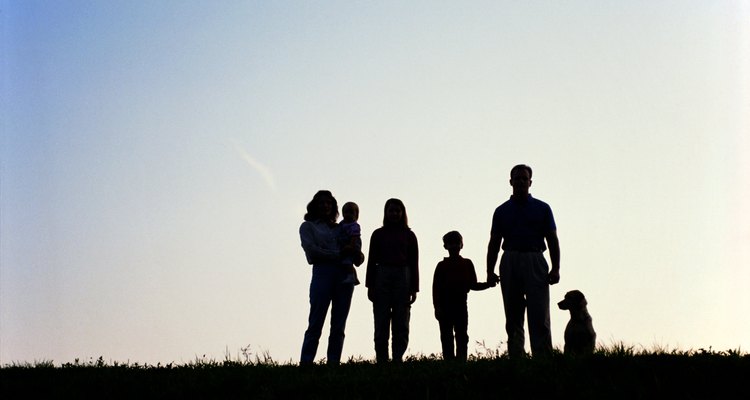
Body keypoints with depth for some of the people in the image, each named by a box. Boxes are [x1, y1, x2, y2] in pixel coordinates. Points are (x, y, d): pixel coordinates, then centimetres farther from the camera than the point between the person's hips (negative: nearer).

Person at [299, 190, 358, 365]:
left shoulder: (339, 228, 22)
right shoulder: (308, 226, 12)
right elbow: (311, 249, -4)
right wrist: (338, 255, -9)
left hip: (344, 275, 4)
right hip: (323, 271, -4)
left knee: (339, 326, -1)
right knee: (315, 324, -11)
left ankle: (333, 363, -1)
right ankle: (305, 363, -12)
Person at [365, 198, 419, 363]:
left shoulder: (409, 235, 11)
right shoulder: (378, 234, 10)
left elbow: (414, 263, 8)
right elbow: (372, 260, 7)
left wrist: (414, 289, 1)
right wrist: (370, 286, -2)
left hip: (403, 276, 1)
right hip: (382, 275, -1)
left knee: (401, 324, -2)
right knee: (381, 323, -4)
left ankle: (398, 360, -1)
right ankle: (381, 360, -4)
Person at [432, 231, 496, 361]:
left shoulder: (467, 264, 10)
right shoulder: (442, 266, 3)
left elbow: (473, 285, 13)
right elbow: (436, 288, -1)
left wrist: (488, 284, -2)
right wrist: (437, 307, -10)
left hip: (461, 304, 2)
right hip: (445, 305, -2)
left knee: (462, 336, 1)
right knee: (446, 336, -2)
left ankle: (461, 360, 2)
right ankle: (449, 360, -1)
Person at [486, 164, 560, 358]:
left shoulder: (542, 208, 9)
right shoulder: (502, 211, 13)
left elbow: (552, 240, 6)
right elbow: (494, 244, 12)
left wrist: (555, 268, -5)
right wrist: (490, 271, 2)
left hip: (535, 262, -2)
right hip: (510, 262, 2)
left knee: (539, 317, -10)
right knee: (513, 319, 3)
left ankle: (543, 359, -13)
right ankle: (515, 360, 5)